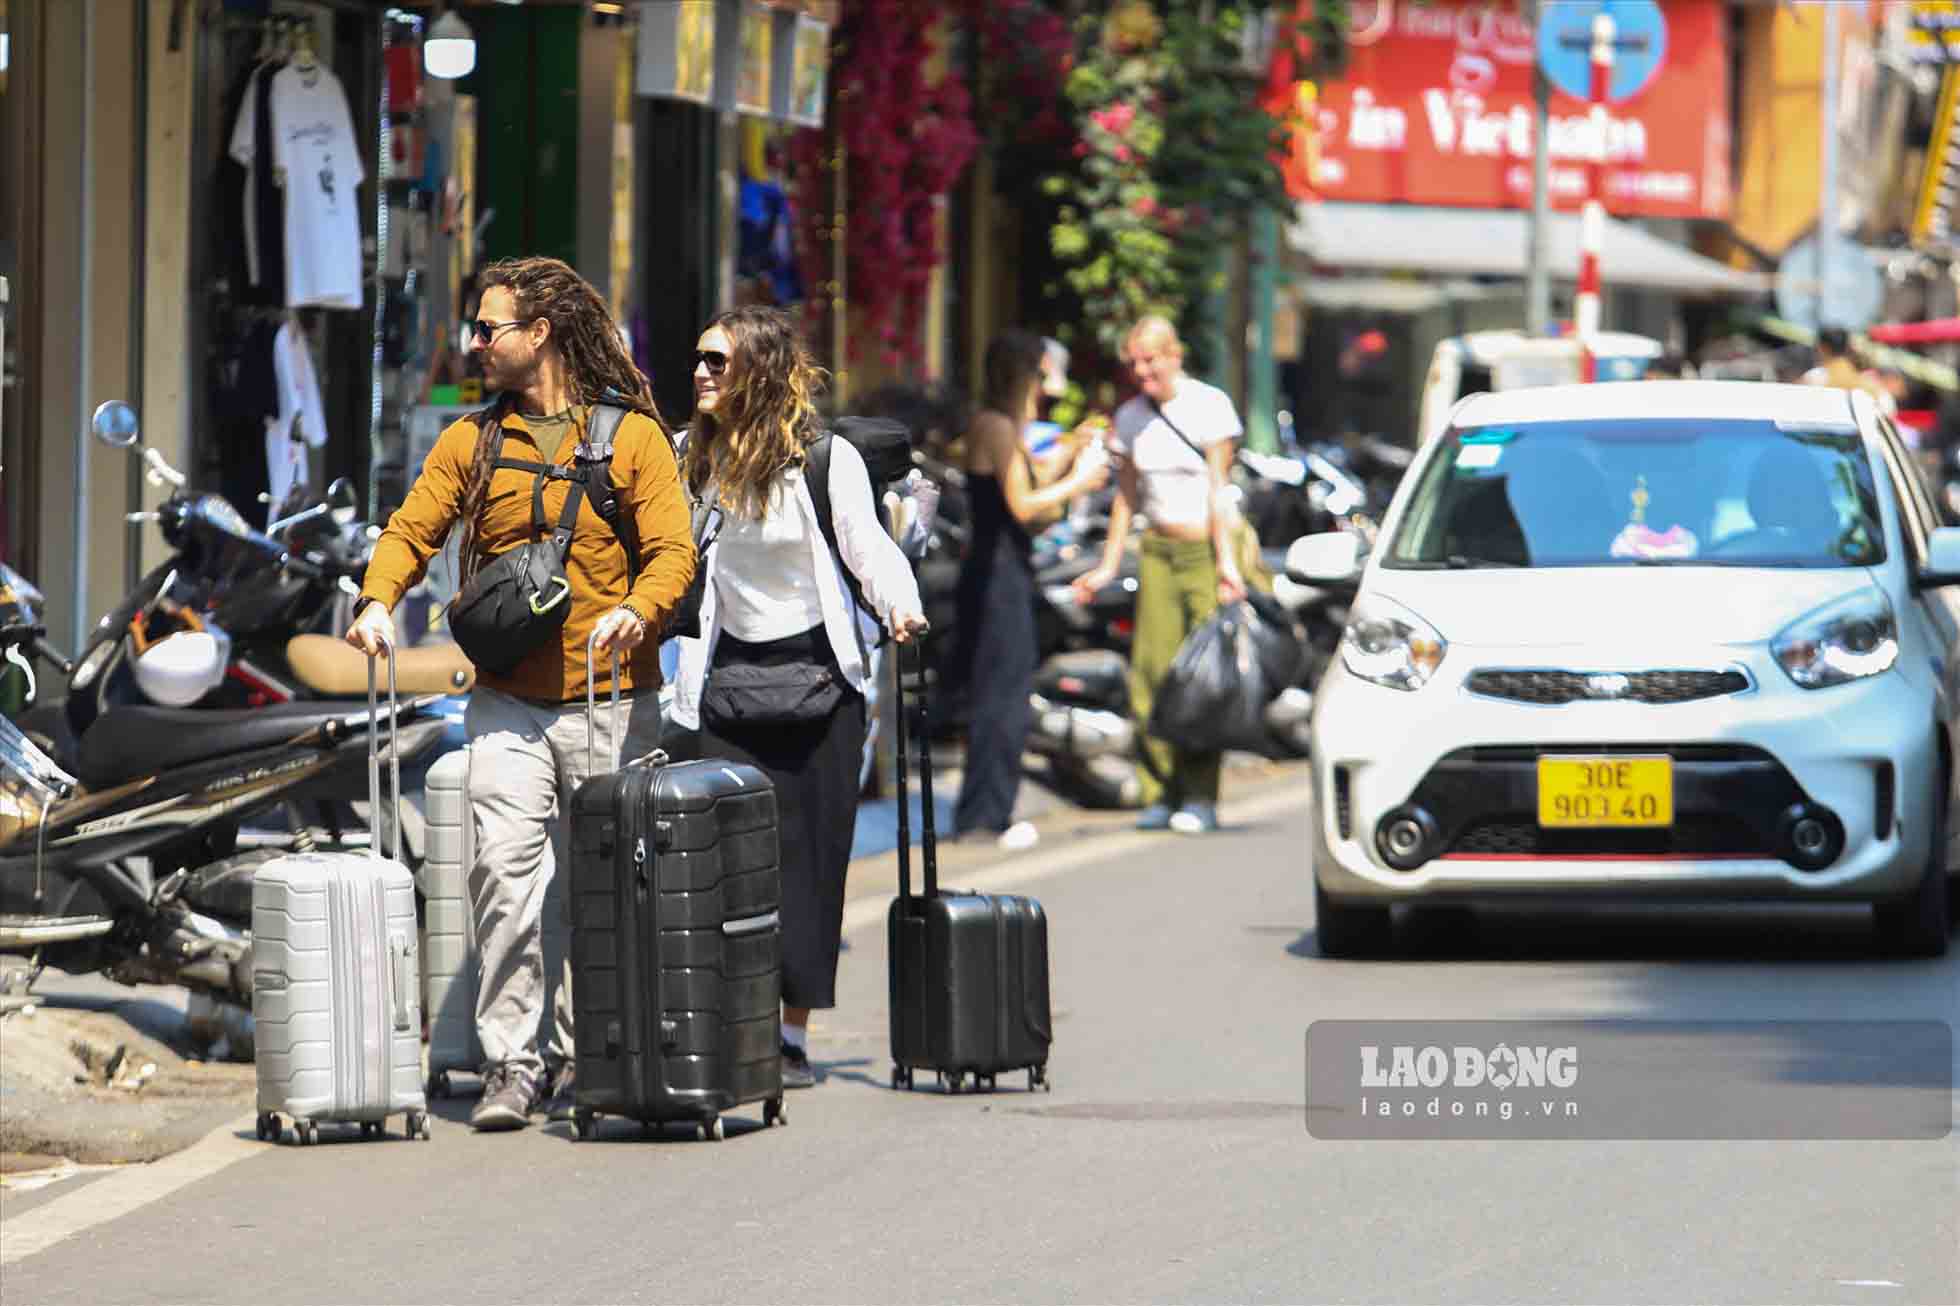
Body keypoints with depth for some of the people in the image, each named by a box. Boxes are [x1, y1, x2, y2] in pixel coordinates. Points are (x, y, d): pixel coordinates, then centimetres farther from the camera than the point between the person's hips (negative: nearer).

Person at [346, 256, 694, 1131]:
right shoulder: (473, 441, 11)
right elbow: (413, 528, 9)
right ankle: (510, 1065, -9)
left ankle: (582, 1062, 13)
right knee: (505, 868, -11)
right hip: (507, 701, 2)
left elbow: (672, 550, -4)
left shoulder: (632, 435, 2)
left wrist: (634, 613, -24)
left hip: (610, 699, -2)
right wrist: (378, 601, -11)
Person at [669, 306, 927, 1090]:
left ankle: (794, 1034, 5)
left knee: (809, 852, 0)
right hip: (730, 678, 4)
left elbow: (867, 548, -9)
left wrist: (898, 605, -27)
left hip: (817, 675, -3)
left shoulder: (826, 459, -7)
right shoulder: (698, 462, 9)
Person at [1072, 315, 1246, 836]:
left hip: (1208, 546, -4)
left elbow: (1218, 488, -9)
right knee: (1152, 669, -6)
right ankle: (1160, 792, -2)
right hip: (1159, 552, 4)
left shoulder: (1210, 405, -5)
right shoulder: (1131, 417, 9)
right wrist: (1107, 567, 12)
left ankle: (1201, 797, -5)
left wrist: (1226, 561, -15)